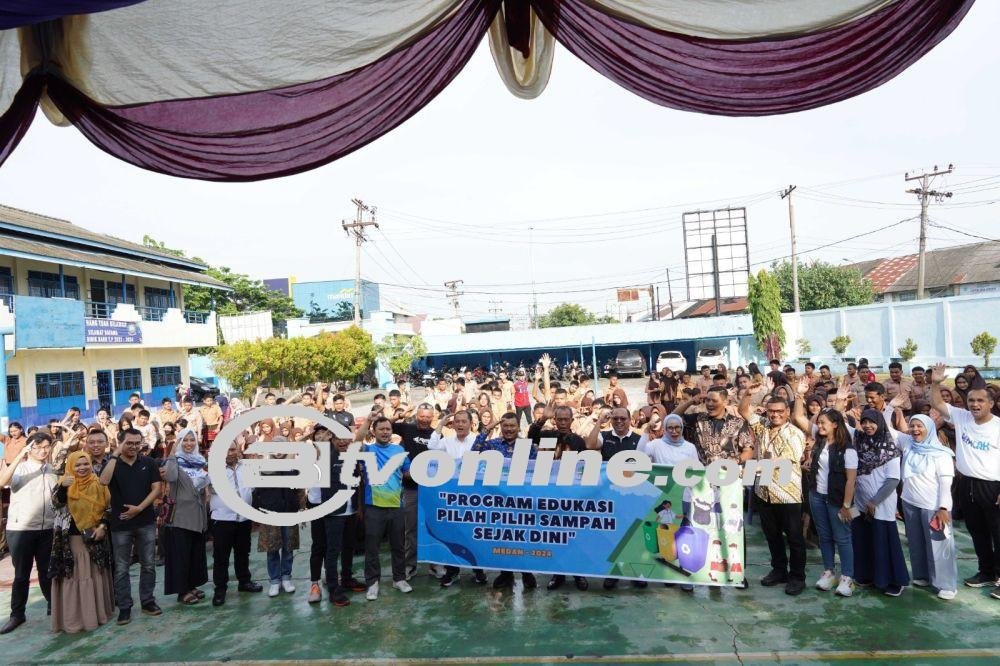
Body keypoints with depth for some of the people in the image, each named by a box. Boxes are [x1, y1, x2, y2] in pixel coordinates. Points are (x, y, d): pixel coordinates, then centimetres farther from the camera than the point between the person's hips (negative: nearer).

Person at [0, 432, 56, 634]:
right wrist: (20, 456, -28)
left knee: (47, 572, 13)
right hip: (20, 529, -3)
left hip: (47, 529, 3)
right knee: (21, 574, 8)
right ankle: (17, 614, 21)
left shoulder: (53, 470, 8)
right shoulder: (18, 468, -2)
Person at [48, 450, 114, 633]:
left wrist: (102, 526, -10)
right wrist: (62, 487, -30)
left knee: (95, 574, 7)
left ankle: (97, 612, 18)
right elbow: (57, 503, -14)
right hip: (71, 538, 0)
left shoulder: (98, 484, 2)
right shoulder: (66, 484, 1)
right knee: (72, 575, 1)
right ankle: (72, 617, 10)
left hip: (95, 537, 1)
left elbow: (107, 508, 3)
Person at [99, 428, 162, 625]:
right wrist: (115, 454, -19)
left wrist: (139, 508, -12)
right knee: (121, 568, 5)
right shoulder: (112, 463, 0)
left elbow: (156, 489, 0)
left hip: (146, 522, 1)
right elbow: (104, 482, -22)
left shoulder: (149, 463, 3)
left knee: (148, 564, 8)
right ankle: (124, 607, 15)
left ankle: (147, 601, 21)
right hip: (121, 524, -1)